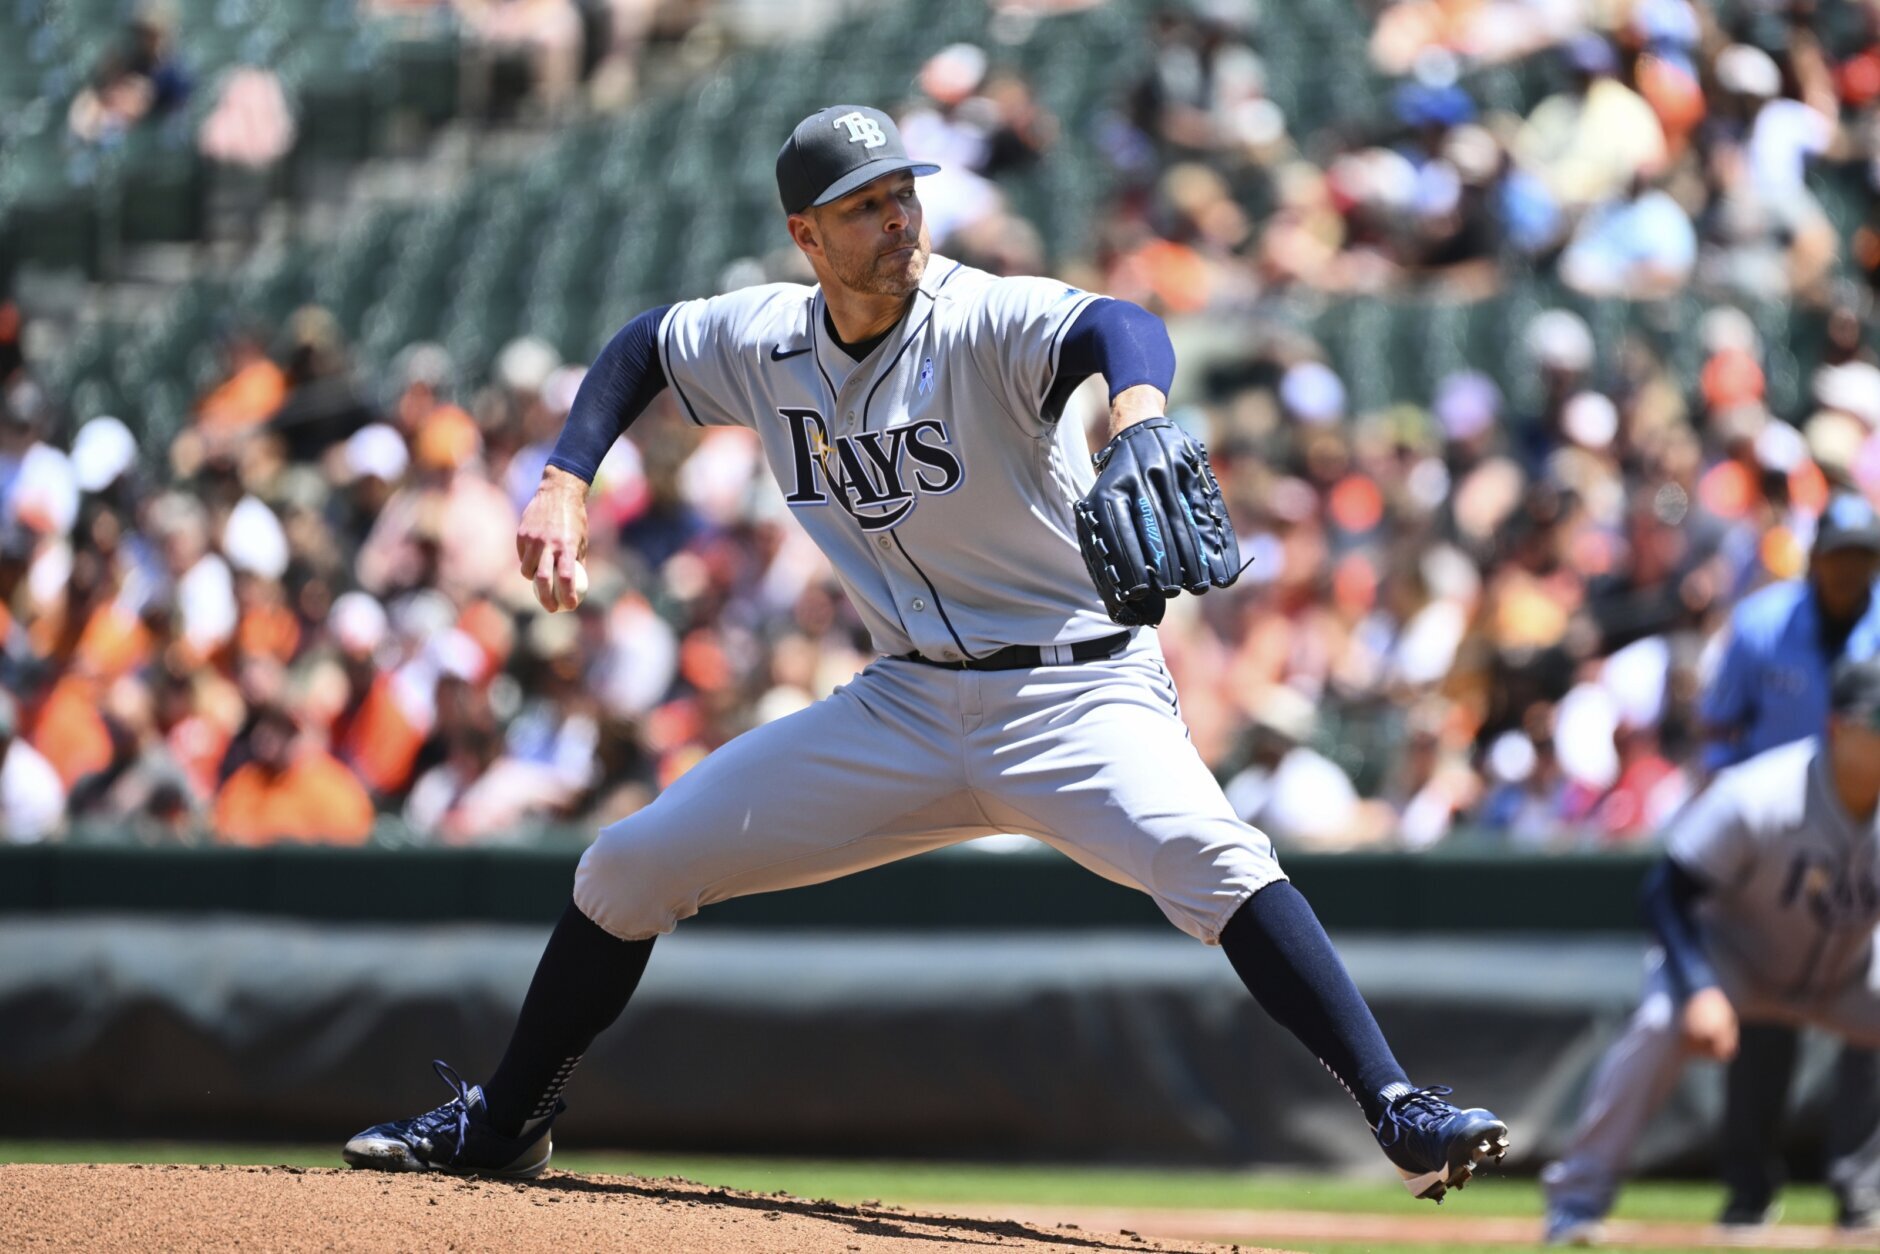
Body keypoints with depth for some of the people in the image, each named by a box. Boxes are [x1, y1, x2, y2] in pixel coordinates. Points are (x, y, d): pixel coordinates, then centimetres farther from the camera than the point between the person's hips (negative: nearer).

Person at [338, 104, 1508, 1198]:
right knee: (628, 868, 5)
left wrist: (1137, 412, -64)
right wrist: (566, 482, 5)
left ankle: (1400, 1114, -36)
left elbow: (1118, 326, -41)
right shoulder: (764, 341, -2)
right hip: (907, 707, 6)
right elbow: (642, 346, 20)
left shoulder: (985, 322, -19)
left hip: (1076, 692, -6)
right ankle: (503, 1125, 24)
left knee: (1213, 860, -34)